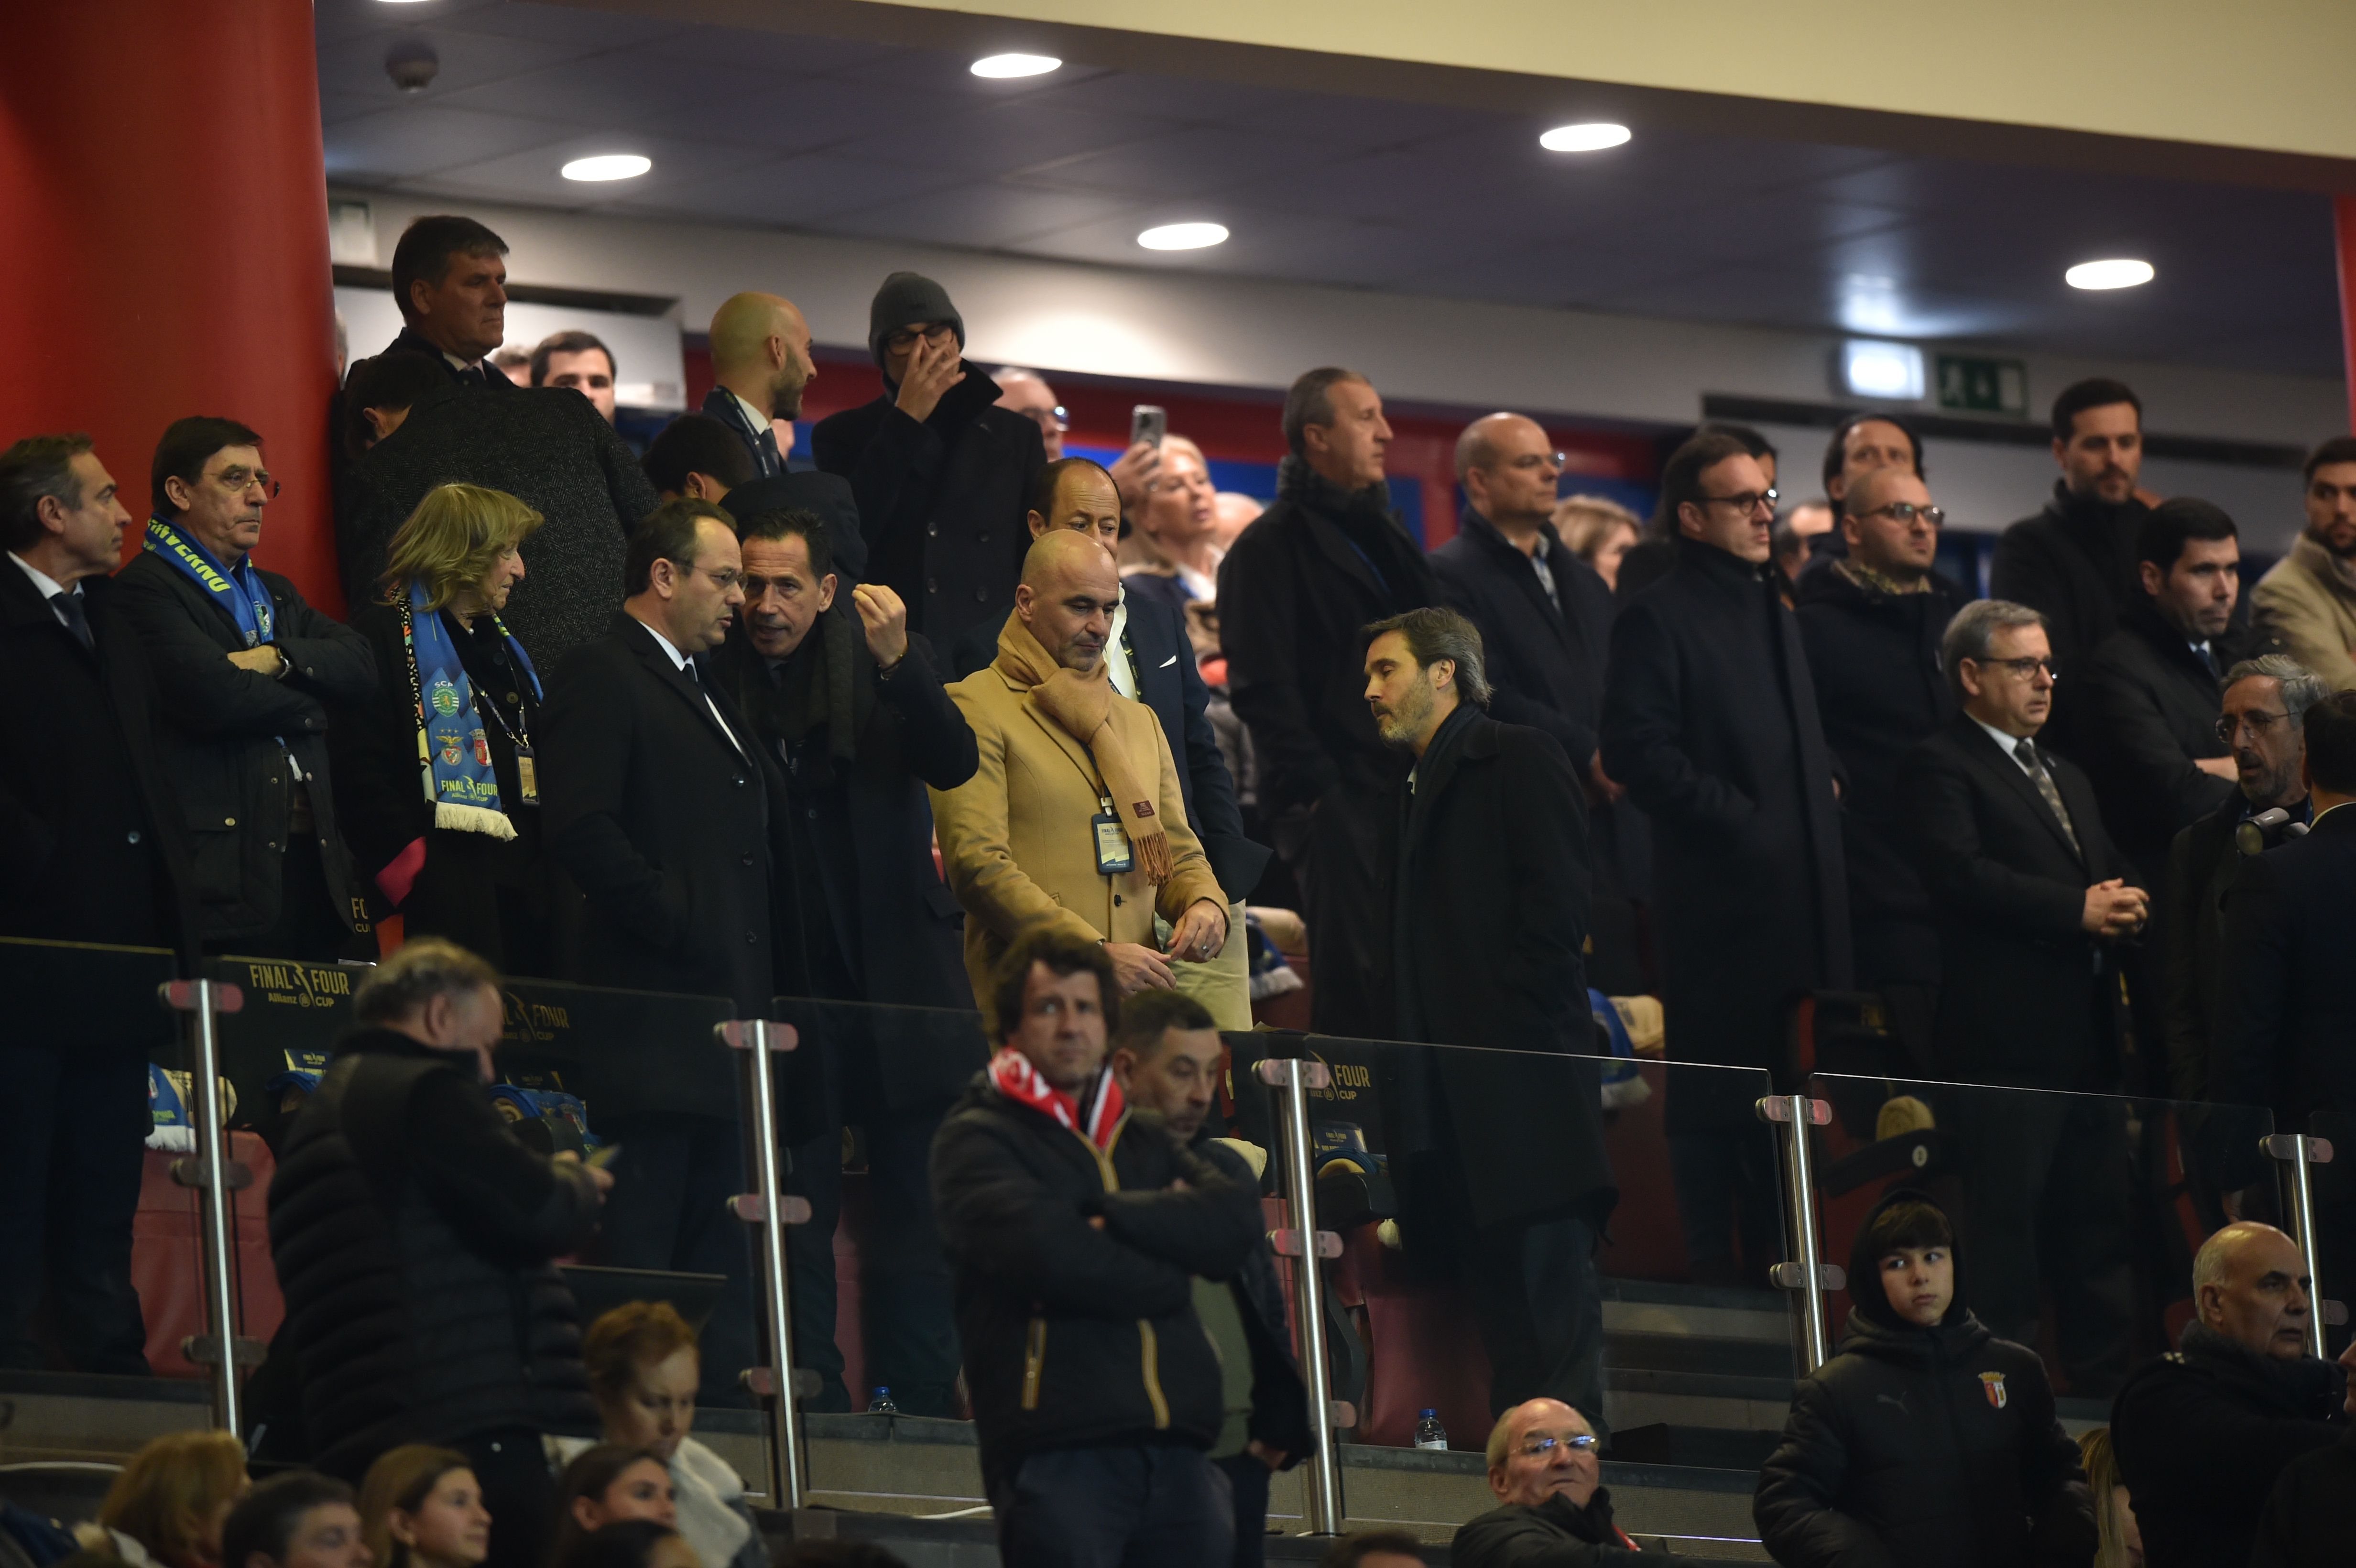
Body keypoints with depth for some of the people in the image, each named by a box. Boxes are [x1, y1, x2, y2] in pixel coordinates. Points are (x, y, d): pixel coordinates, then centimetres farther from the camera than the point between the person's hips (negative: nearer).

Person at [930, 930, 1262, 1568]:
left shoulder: (1147, 1141, 23)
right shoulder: (976, 1141, 5)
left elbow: (1237, 1221, 4)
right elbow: (1046, 1252, -13)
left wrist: (1113, 1216, -7)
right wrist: (1162, 1280, 1)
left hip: (1177, 1455, 5)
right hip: (1060, 1458, -5)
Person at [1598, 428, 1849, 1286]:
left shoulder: (1778, 616, 21)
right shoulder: (1659, 618, -6)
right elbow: (1638, 750, -15)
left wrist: (1823, 809, 12)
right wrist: (1733, 818, -17)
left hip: (1800, 896, 8)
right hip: (1719, 892, -8)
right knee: (1714, 1094, -5)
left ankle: (1777, 1257, 17)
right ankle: (1712, 1269, -1)